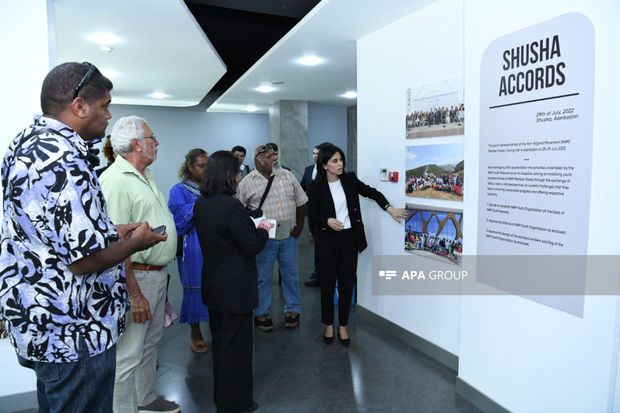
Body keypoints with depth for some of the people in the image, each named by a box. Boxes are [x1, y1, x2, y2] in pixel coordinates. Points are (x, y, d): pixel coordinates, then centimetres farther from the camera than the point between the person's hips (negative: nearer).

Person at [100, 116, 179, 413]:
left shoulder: (145, 175, 12)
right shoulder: (116, 180, -19)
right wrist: (133, 294, -24)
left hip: (159, 274, 10)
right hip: (136, 276, -10)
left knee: (150, 344, 22)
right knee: (128, 354, 2)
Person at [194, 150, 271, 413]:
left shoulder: (200, 204, 2)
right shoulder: (231, 206, -24)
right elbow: (252, 246, -20)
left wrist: (253, 228, 11)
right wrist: (263, 229, 0)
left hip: (213, 283, 9)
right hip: (235, 287, -9)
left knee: (219, 340, 22)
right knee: (236, 344, 7)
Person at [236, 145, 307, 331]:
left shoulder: (287, 176, 5)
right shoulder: (247, 183, -4)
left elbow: (300, 202, 10)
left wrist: (299, 225, 5)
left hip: (288, 237, 3)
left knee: (291, 274, 12)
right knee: (263, 276, 8)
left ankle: (293, 309, 29)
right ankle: (261, 313, 24)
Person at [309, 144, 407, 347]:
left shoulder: (350, 179, -1)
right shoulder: (317, 187, -8)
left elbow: (372, 193, 9)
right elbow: (313, 216, -2)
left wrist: (391, 209, 0)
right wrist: (328, 221, -20)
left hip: (349, 239, 2)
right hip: (327, 241, -2)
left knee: (347, 284, 9)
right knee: (327, 285, 9)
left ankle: (343, 327, 25)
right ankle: (329, 326, 28)